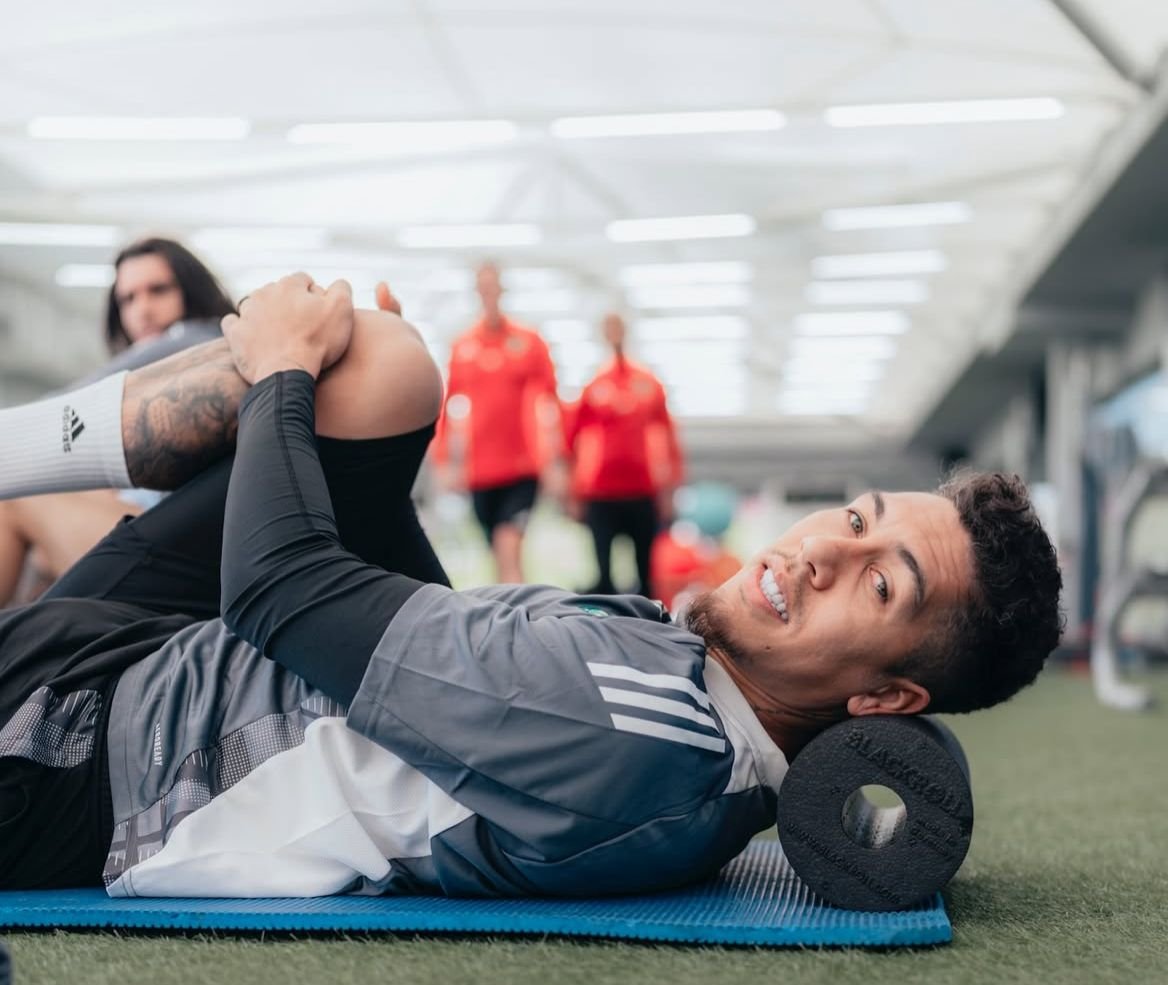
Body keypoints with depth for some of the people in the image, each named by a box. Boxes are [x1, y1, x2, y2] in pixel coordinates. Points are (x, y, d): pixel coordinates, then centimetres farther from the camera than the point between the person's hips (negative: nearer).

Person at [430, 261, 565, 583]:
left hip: (522, 468, -3)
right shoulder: (461, 347, 7)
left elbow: (547, 404, -2)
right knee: (501, 555, 12)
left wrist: (553, 462, -5)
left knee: (508, 549, -16)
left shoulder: (530, 342, 0)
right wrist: (447, 461, 5)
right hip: (479, 470, 3)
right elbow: (452, 408, 8)